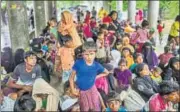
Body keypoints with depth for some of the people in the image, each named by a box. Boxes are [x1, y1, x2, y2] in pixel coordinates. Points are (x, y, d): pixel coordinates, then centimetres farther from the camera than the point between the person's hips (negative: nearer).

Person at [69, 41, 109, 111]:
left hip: (92, 89, 1)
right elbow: (71, 78, -9)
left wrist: (96, 77, -3)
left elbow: (106, 73, 7)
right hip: (81, 91, -1)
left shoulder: (97, 65, -13)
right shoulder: (78, 63, -19)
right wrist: (73, 90, -9)